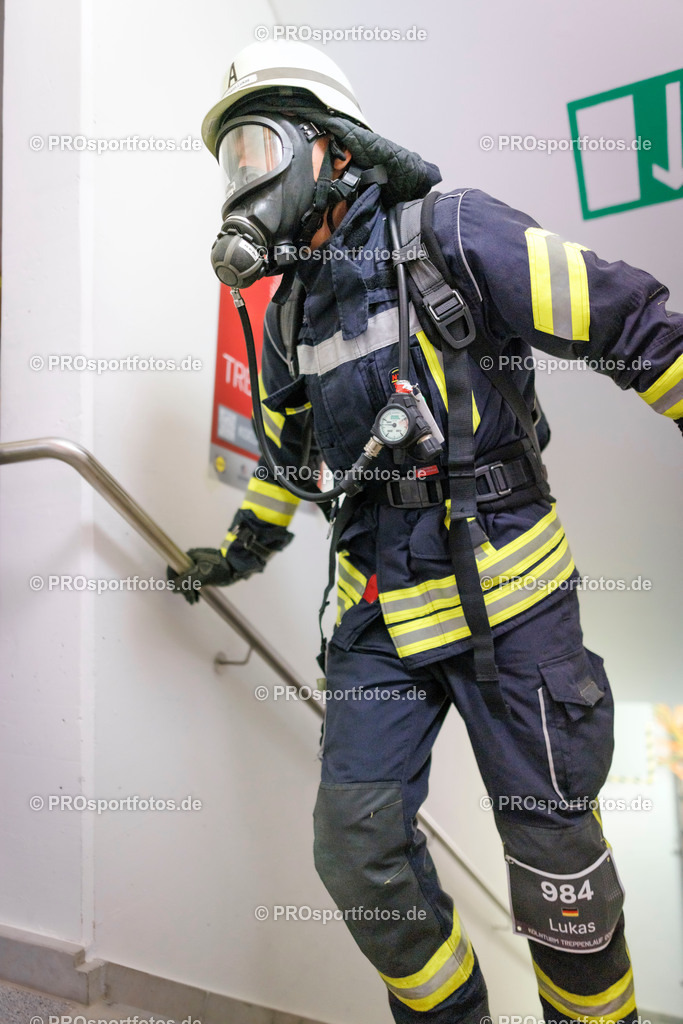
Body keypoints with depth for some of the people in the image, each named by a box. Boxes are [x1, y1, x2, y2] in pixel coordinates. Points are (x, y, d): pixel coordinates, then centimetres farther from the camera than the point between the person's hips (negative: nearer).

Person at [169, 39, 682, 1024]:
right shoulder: (291, 314, 13)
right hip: (382, 615, 6)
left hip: (508, 597, -5)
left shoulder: (451, 237, -8)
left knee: (554, 850, 6)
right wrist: (242, 551, 35)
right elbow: (288, 447, 28)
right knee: (355, 842, 3)